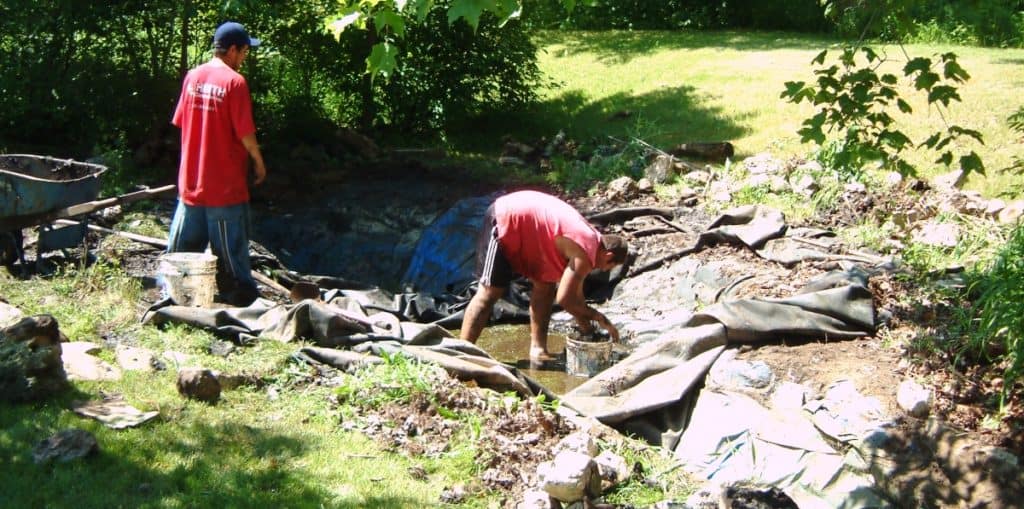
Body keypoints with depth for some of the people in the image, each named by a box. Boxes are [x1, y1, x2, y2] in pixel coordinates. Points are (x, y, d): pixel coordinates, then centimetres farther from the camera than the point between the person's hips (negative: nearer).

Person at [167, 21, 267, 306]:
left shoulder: (192, 77, 4)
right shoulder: (234, 82, -14)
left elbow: (181, 123, 10)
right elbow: (245, 133, -15)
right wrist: (259, 162, 1)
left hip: (191, 181, 6)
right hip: (226, 183, -6)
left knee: (182, 245, 14)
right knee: (230, 246, 3)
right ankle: (239, 294, 11)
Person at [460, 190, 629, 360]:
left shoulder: (589, 236, 9)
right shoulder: (585, 254, -19)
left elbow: (574, 290, 16)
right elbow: (564, 299, -19)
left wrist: (584, 320, 14)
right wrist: (597, 317, -8)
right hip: (503, 222, -10)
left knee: (545, 286, 10)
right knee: (490, 291, -13)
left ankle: (538, 349, 12)